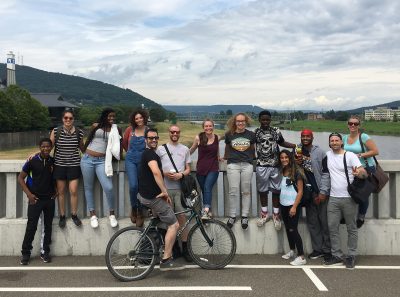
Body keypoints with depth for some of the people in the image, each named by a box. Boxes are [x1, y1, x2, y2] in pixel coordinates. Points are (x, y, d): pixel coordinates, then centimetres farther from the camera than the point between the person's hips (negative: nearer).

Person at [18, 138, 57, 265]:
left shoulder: (53, 162, 2)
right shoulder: (33, 161, -7)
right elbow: (21, 178, -2)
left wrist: (56, 190, 4)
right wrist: (29, 194, -8)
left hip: (50, 199, 3)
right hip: (35, 199, -3)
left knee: (48, 226, 9)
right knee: (31, 226, -2)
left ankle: (45, 252, 19)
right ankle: (25, 253, 10)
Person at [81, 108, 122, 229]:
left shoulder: (115, 130, 5)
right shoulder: (96, 126, 3)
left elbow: (119, 144, 16)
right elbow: (88, 140, 16)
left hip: (102, 161, -1)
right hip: (87, 159, 1)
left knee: (108, 188, -13)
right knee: (88, 187, 6)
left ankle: (112, 214, 5)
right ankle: (92, 215, 18)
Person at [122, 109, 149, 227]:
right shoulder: (130, 129, 0)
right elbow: (124, 143, 16)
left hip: (143, 160, 0)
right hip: (131, 160, 0)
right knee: (133, 185, -13)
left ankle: (140, 213, 17)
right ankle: (133, 208, 12)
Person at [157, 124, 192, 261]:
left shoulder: (185, 149, 13)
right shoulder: (161, 148, 10)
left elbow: (188, 169, 12)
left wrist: (181, 175, -8)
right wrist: (164, 173, -9)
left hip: (180, 188, 0)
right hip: (165, 188, 0)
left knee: (182, 216, -3)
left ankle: (185, 248, 3)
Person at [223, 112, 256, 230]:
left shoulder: (251, 135, 5)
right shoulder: (229, 134, 4)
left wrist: (253, 159, 23)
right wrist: (225, 158, 27)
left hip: (247, 165, 1)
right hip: (233, 164, -1)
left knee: (246, 191, 4)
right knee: (233, 191, -1)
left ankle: (245, 216, 12)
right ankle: (232, 216, 10)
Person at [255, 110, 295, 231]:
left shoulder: (276, 131, 3)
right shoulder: (255, 133, -1)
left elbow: (282, 143, 15)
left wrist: (297, 145, 7)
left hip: (275, 166, 1)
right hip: (261, 166, -1)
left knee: (276, 190, 6)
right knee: (262, 190, 9)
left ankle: (276, 215, 19)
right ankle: (264, 214, 25)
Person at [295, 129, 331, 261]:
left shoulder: (320, 152, -5)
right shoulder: (298, 151, 9)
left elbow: (326, 173, -10)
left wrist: (323, 192, -15)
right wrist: (297, 164, -3)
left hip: (320, 192, -5)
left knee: (324, 222, -1)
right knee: (312, 222, 8)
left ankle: (327, 250, 7)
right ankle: (317, 249, 16)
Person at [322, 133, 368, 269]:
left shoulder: (350, 156, -6)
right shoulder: (328, 155, 8)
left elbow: (364, 173, -14)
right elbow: (324, 171, 24)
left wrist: (359, 173, -38)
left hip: (349, 198, -4)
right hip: (333, 198, 5)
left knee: (351, 228, 4)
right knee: (332, 227, 5)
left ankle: (351, 256, 13)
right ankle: (337, 256, 14)